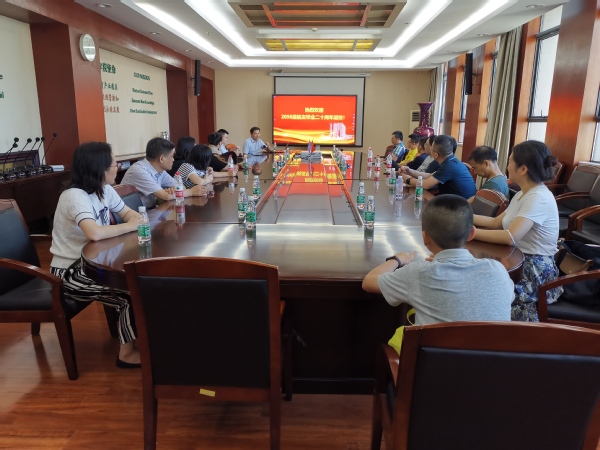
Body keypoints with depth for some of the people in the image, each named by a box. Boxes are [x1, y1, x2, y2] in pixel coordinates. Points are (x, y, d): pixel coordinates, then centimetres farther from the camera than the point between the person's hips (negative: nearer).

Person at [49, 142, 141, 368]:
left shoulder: (104, 189, 1)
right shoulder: (75, 196, -25)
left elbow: (129, 213, 11)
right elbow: (95, 233, -41)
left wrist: (138, 220, -14)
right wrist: (130, 226, -26)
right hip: (70, 271, -8)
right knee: (130, 292, -18)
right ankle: (128, 352, 1)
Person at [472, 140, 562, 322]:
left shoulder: (538, 198, -21)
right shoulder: (523, 194, 10)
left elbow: (510, 237, -31)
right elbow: (496, 222, 15)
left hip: (535, 270, -8)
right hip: (519, 260, 8)